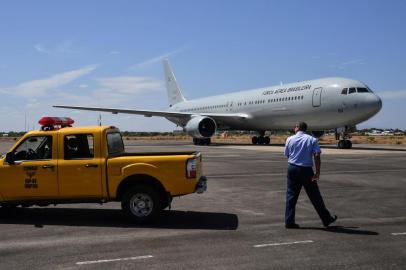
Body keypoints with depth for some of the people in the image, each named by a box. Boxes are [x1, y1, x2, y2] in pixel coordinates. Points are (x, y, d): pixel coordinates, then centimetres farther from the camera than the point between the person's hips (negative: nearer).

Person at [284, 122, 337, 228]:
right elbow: (317, 156, -11)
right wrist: (317, 173, -11)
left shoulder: (290, 139, 3)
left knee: (291, 195, 8)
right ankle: (326, 219, 19)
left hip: (292, 169, 2)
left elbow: (287, 155, 8)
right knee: (315, 196, 7)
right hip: (306, 170, -2)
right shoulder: (312, 140, -1)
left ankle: (289, 222, 8)